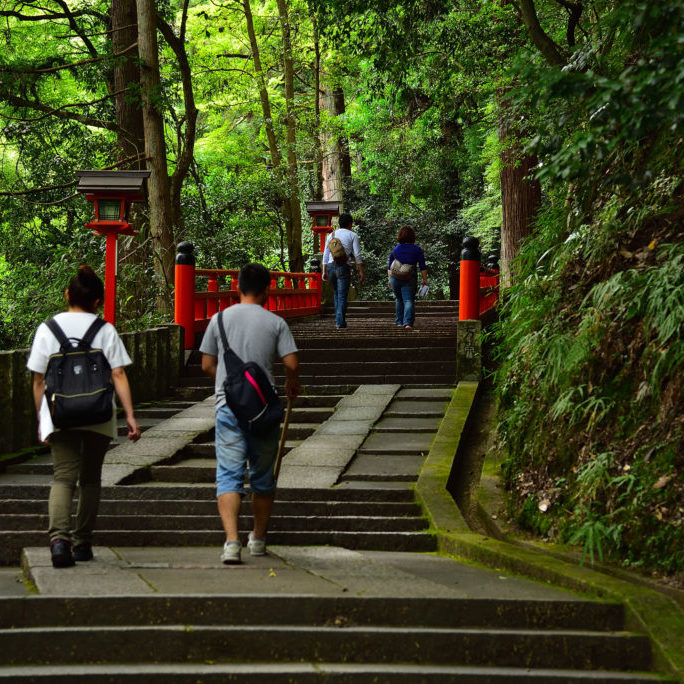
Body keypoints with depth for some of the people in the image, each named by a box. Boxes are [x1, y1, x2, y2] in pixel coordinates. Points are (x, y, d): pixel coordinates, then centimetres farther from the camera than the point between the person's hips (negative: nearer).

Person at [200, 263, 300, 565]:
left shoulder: (220, 319, 4)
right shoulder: (275, 323, 0)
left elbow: (207, 365, 8)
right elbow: (291, 363, -5)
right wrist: (291, 384, 17)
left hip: (228, 407, 0)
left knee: (229, 475, -3)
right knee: (263, 476, 15)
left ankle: (231, 540, -19)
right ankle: (258, 539, 27)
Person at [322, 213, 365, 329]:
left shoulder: (331, 235, 16)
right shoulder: (352, 235, 4)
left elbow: (325, 255, 13)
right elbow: (357, 255, -3)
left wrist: (324, 271, 15)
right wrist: (361, 271, -1)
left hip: (330, 266, 4)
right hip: (343, 267, -4)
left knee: (336, 293, 20)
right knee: (342, 295, -3)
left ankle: (338, 319, 18)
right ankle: (340, 322, -9)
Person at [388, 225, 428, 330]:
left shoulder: (395, 250, 7)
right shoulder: (417, 250, 0)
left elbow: (389, 267, 10)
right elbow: (422, 267, -1)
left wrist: (389, 279, 18)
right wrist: (425, 279, 6)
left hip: (395, 278, 3)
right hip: (410, 278, -3)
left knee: (399, 300, 20)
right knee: (409, 300, -7)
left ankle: (399, 321, 24)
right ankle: (408, 322, -23)